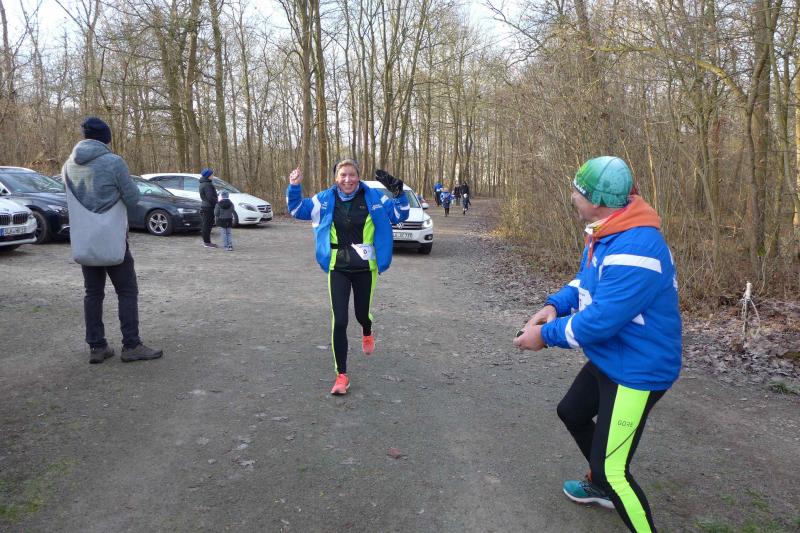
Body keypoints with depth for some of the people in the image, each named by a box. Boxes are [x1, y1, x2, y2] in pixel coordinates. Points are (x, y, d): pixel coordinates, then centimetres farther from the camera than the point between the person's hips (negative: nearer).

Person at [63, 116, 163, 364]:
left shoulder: (69, 165, 4)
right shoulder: (114, 162, -14)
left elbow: (73, 199, 15)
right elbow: (133, 199, -9)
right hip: (112, 237, -5)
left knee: (93, 293, 11)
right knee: (127, 291, 2)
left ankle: (96, 346, 14)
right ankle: (131, 346, 1)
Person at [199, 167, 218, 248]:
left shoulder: (203, 184, 17)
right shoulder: (207, 185, -16)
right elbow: (210, 197, -23)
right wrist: (216, 204, -14)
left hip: (204, 206, 11)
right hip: (208, 207, -11)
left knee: (205, 225, 15)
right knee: (207, 225, -7)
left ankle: (206, 241, 22)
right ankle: (207, 243, -4)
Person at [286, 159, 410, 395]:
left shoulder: (374, 197, -5)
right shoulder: (325, 199, -2)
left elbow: (399, 215, 2)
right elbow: (297, 209, 9)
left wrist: (398, 192, -14)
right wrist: (294, 188, -8)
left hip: (365, 268, 0)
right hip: (338, 269, 0)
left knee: (362, 314, 15)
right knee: (339, 321, -6)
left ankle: (367, 333, 56)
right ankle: (341, 375, 6)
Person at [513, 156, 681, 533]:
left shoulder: (635, 247, -32)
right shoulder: (605, 232, 1)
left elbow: (601, 319, -32)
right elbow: (587, 281, 12)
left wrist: (546, 335, -19)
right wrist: (554, 306, -7)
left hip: (637, 371, -11)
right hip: (609, 360, 11)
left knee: (613, 470, -5)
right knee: (571, 412, 28)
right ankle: (601, 486, 51)